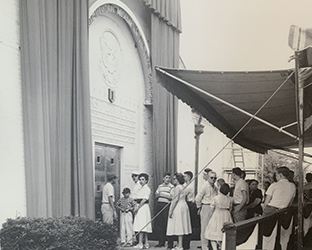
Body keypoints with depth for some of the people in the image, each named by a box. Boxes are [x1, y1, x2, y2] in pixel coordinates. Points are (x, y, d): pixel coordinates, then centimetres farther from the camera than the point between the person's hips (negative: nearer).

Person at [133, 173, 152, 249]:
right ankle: (146, 243, 12)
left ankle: (140, 243, -14)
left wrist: (138, 207, -15)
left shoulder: (147, 189, -8)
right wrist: (136, 207, 8)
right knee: (144, 226, 9)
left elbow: (144, 200, -15)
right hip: (140, 207, 9)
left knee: (141, 226, -12)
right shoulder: (141, 189, 19)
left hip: (144, 207, -9)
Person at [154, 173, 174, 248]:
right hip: (159, 205, 6)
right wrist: (157, 194, -3)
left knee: (167, 224, -6)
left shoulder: (171, 187, -1)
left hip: (167, 206, -6)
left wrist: (162, 194, -11)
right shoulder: (160, 186, 19)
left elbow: (171, 196, -12)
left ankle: (170, 243, 1)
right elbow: (156, 194, 19)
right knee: (158, 224, 6)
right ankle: (161, 242, 17)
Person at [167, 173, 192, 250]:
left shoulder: (177, 187, -13)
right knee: (181, 227, 11)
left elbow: (175, 199, -18)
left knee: (179, 227, -6)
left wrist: (171, 210, -17)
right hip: (184, 205, 9)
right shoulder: (183, 187, 14)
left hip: (178, 207, -9)